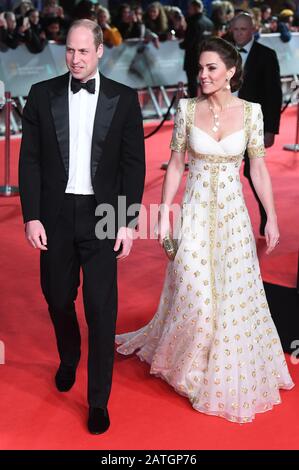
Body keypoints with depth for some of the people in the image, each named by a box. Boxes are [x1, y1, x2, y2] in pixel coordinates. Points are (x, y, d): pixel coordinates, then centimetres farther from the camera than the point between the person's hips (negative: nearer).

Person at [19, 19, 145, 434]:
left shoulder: (124, 99, -1)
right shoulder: (42, 94, 1)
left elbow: (134, 163, 0)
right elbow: (30, 160, 1)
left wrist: (128, 221, -5)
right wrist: (31, 216, -5)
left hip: (102, 215, -2)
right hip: (55, 214, 2)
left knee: (101, 309, 1)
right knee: (58, 298, 16)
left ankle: (99, 399, 16)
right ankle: (68, 360, 47)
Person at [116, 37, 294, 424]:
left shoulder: (250, 111, -3)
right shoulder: (187, 109, -4)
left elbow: (258, 169, 1)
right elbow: (175, 165, 1)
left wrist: (271, 218, 0)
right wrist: (164, 214, -2)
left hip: (233, 213, 1)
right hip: (196, 211, -1)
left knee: (235, 296, 7)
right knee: (194, 294, 0)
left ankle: (231, 371, 31)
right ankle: (186, 365, 26)